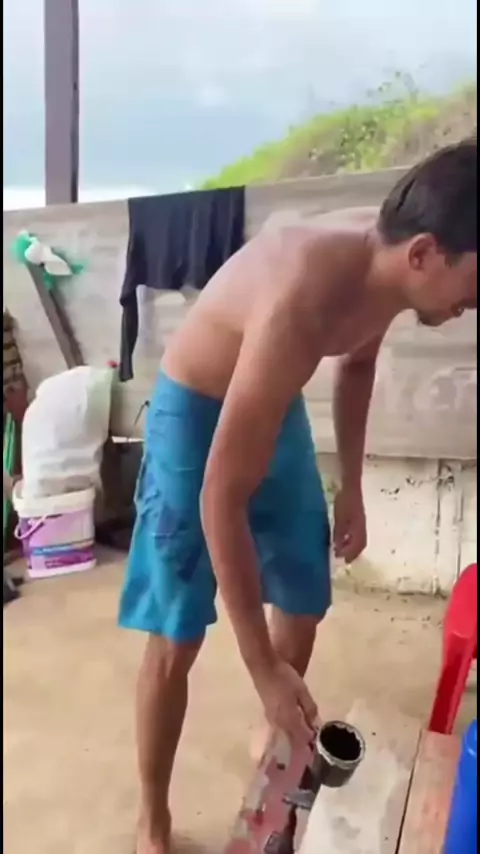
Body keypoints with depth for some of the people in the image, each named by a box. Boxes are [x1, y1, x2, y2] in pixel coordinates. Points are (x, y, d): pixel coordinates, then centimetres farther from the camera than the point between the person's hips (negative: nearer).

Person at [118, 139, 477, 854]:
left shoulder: (385, 258, -16)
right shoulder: (300, 305, -39)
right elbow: (221, 500, -33)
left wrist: (351, 487, 9)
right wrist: (264, 669, -27)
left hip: (273, 403, 7)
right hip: (196, 412, -7)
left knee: (304, 602, 14)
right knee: (178, 638, -3)